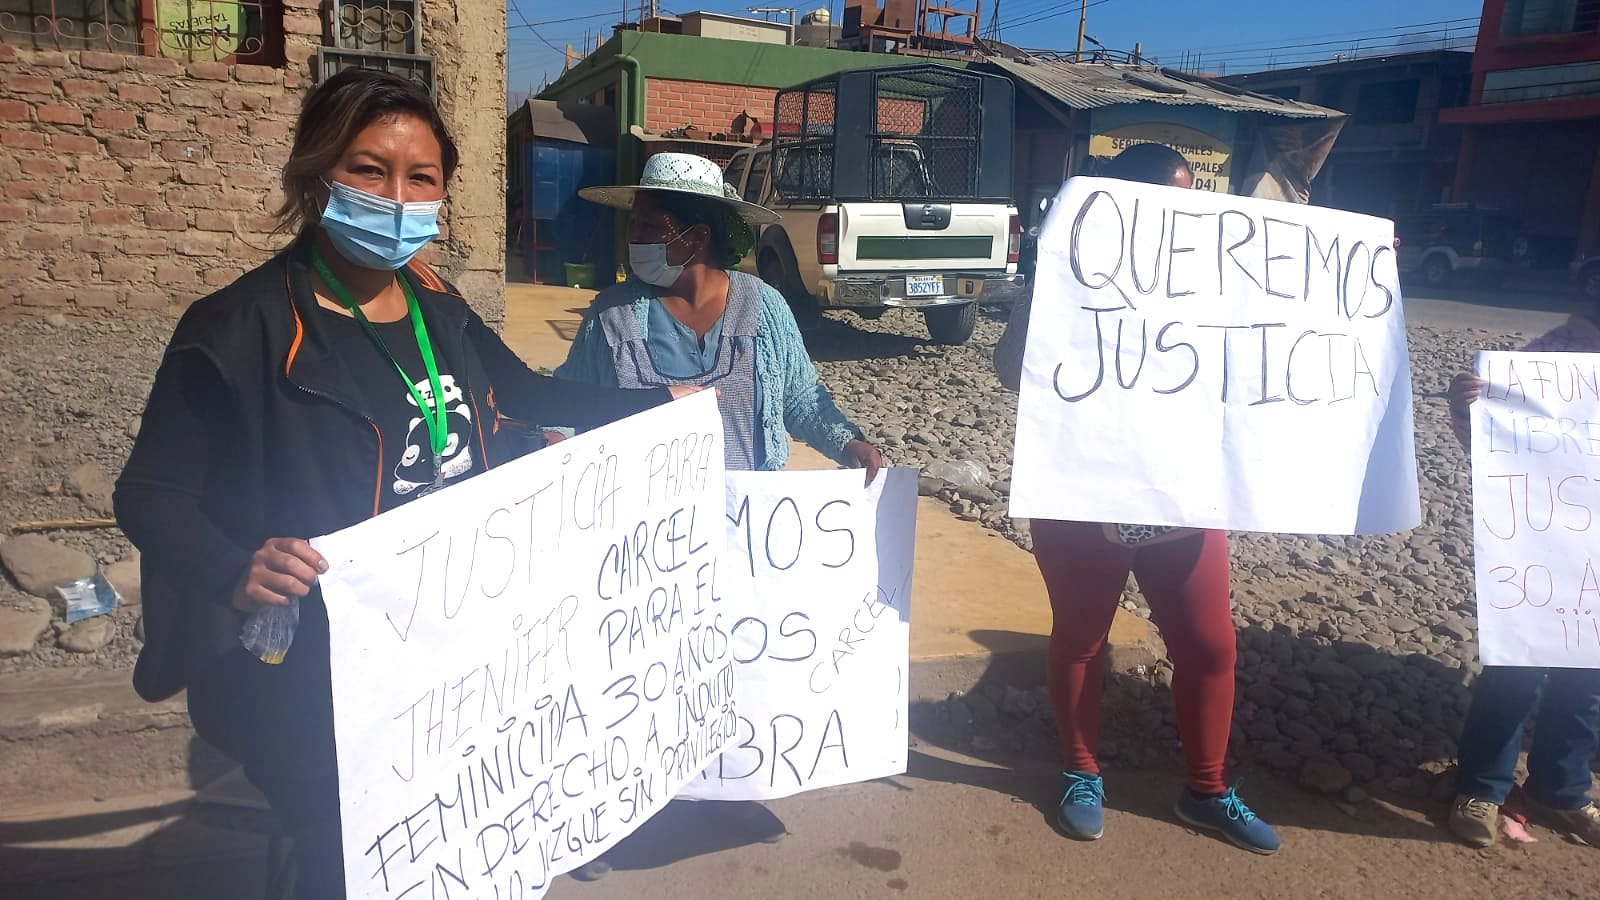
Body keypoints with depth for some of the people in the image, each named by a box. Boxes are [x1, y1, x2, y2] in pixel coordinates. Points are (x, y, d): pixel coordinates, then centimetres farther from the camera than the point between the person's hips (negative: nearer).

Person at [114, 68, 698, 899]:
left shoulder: (436, 306, 2)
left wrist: (659, 402, 16)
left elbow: (529, 395, 17)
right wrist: (238, 575, -33)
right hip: (308, 660, -5)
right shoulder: (242, 327, -16)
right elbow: (149, 495, -14)